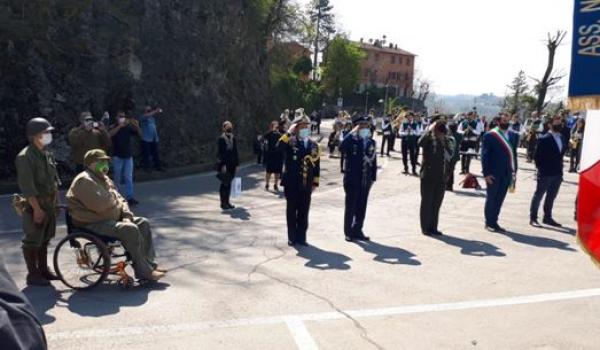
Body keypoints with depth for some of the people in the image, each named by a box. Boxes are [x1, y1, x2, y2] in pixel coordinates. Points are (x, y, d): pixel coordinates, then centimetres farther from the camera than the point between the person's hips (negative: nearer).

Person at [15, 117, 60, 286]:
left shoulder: (48, 154, 10)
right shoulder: (25, 157, -16)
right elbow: (27, 186, -20)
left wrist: (56, 202, 14)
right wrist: (37, 208, -22)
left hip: (49, 204, 8)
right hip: (34, 205, -8)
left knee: (45, 239, 16)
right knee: (32, 241, 2)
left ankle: (43, 269, 28)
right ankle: (32, 275, 12)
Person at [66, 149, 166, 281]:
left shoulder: (104, 179, 17)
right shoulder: (84, 181, -15)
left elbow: (120, 199, 17)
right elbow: (100, 205, -28)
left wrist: (127, 215, -3)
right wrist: (113, 196, -7)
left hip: (112, 218, 10)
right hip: (94, 224, -10)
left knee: (143, 223, -1)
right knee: (131, 230, -28)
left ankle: (150, 264, -2)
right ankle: (144, 272, -21)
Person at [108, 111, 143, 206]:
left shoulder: (128, 127, 3)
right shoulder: (113, 127, -2)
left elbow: (140, 134, -4)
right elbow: (110, 134, -24)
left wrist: (137, 126, -24)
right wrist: (120, 125, -34)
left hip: (128, 155, 1)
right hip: (117, 156, -1)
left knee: (128, 177, -2)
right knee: (118, 178, 8)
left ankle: (130, 197, -3)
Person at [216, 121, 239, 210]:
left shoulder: (233, 139, 10)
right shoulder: (221, 139, -9)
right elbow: (219, 153, -12)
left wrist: (236, 164, 11)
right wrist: (222, 165, -17)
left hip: (232, 165, 6)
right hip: (224, 165, -6)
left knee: (228, 184, 12)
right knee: (224, 184, -1)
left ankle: (227, 202, 20)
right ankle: (223, 203, 8)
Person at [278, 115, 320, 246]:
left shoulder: (314, 145, 8)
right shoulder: (290, 142, -3)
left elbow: (316, 164, 10)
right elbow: (280, 146, -26)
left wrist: (315, 182, 7)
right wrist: (289, 132, -25)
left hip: (306, 184, 3)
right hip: (292, 183, -3)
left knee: (304, 212, 8)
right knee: (291, 211, 7)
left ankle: (301, 237, 19)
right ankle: (292, 237, 17)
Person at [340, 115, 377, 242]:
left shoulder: (371, 142, 8)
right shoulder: (351, 140, -7)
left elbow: (373, 160, 11)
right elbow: (341, 148, -29)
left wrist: (373, 177, 6)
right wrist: (352, 133, -24)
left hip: (365, 180, 5)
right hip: (352, 179, -4)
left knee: (361, 207, 11)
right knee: (350, 207, 5)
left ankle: (357, 230, 23)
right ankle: (348, 232, 16)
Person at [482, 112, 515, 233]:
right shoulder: (490, 135, -7)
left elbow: (513, 153, 12)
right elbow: (485, 155, -9)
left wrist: (513, 171, 6)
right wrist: (486, 173, -14)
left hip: (506, 173, 5)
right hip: (493, 173, -5)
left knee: (500, 199, 10)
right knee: (491, 198, 5)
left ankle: (494, 222, 21)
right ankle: (489, 223, 17)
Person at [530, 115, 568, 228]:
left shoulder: (562, 138, 8)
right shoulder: (544, 139, -12)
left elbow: (561, 153, 15)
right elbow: (537, 156, -11)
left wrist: (560, 168, 8)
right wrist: (541, 169, -8)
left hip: (557, 174, 7)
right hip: (545, 174, -7)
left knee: (551, 197, 15)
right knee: (538, 195, 3)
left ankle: (547, 217, 26)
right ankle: (533, 218, 10)